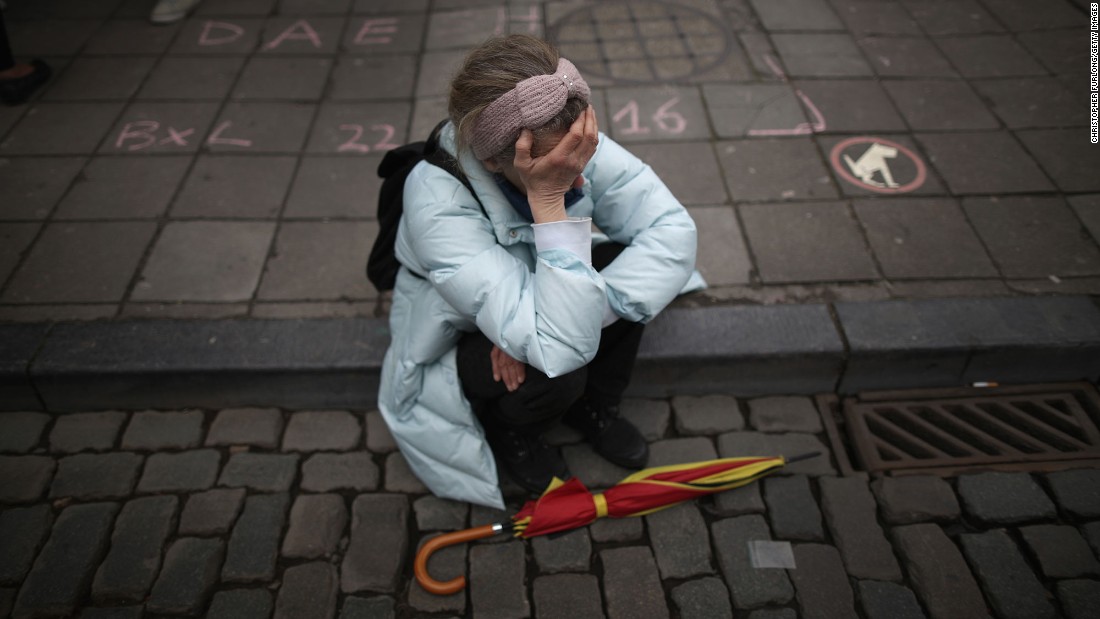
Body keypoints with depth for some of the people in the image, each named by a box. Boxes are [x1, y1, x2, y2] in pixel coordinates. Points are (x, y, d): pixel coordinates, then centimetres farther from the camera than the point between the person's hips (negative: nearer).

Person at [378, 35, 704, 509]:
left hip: (535, 297, 5)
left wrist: (580, 317, -36)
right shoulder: (438, 202, -39)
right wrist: (547, 199, -48)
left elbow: (673, 230, -27)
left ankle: (593, 406, 4)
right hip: (458, 342, -4)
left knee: (625, 263, -23)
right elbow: (557, 348, -45)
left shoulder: (573, 146, -26)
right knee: (555, 375, -33)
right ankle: (507, 430, 5)